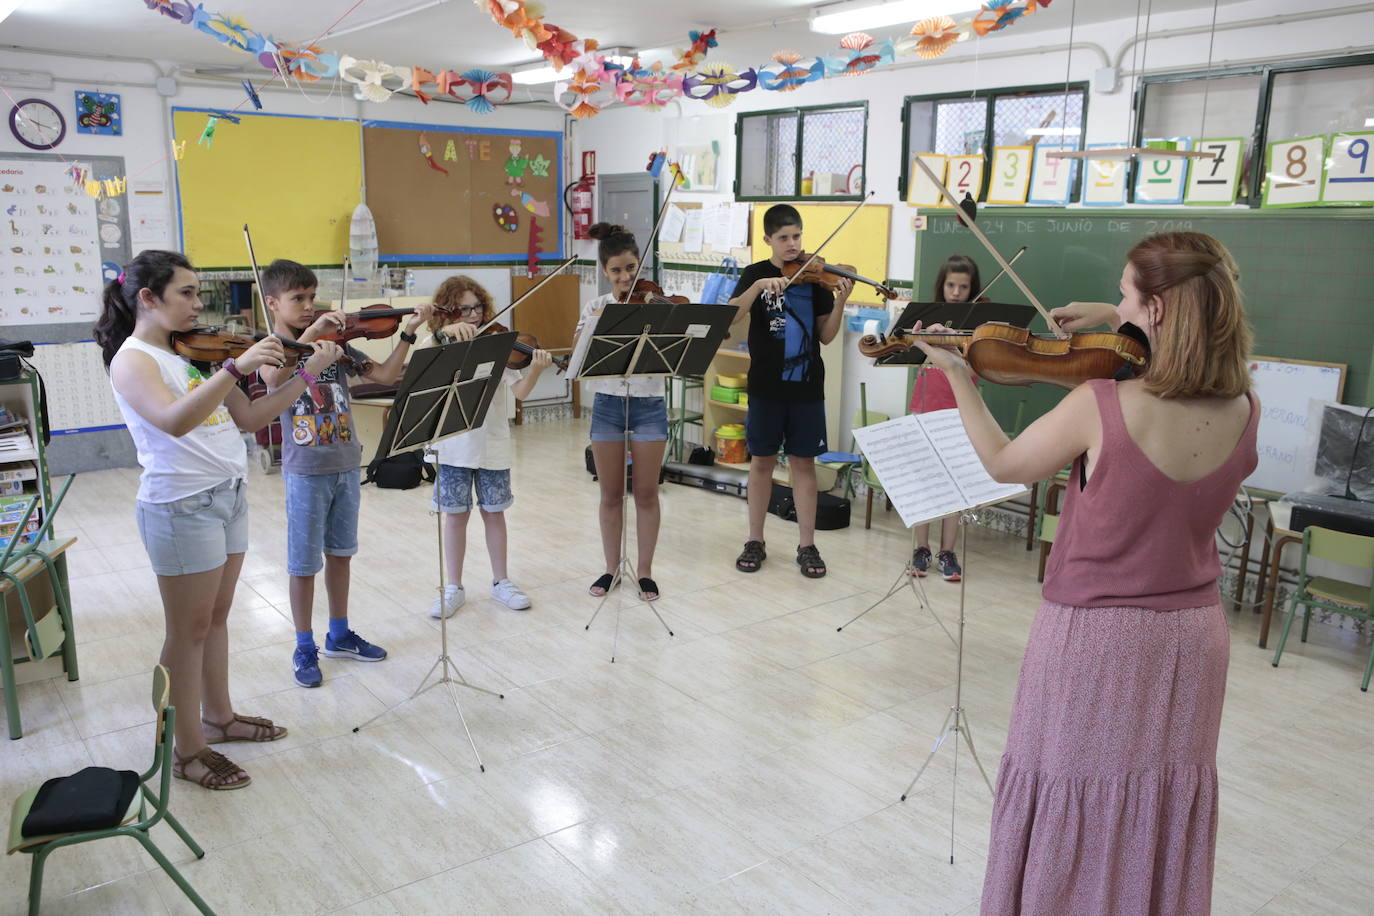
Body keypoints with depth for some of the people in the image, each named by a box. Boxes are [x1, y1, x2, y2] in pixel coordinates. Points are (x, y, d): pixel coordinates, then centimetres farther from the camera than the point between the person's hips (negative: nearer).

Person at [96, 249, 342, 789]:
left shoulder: (195, 354, 10)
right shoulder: (132, 359, -12)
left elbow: (249, 418, 10)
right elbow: (174, 421, -32)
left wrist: (308, 374, 1)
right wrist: (237, 367, -40)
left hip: (228, 496, 8)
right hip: (180, 506, -8)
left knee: (216, 617, 19)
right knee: (189, 630, 3)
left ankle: (218, 717, 35)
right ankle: (188, 750, 17)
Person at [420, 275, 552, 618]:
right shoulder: (438, 344, 0)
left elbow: (520, 391, -9)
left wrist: (536, 368, -28)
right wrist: (445, 333, -35)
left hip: (492, 443, 1)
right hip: (453, 445, 0)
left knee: (494, 511, 10)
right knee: (456, 514, 7)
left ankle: (501, 581, 25)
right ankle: (454, 587, 20)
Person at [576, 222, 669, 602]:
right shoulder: (596, 308, 5)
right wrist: (605, 317, -21)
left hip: (648, 405, -2)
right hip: (607, 406, 2)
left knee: (646, 494, 4)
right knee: (611, 495, 9)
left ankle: (644, 570, 17)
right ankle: (612, 568, 22)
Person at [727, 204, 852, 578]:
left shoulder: (815, 276, 4)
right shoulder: (756, 274, 1)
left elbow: (826, 335, 1)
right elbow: (730, 315, -15)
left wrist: (840, 301, -14)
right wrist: (760, 286, -28)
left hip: (806, 385, 1)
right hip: (766, 385, -1)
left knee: (804, 462, 5)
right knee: (762, 461, 7)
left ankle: (807, 545, 13)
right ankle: (755, 541, 19)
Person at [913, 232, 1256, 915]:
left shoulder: (1100, 405, -24)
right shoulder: (1243, 414, -8)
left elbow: (1002, 464, -8)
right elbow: (1189, 354, 17)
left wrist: (957, 376, 0)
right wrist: (1119, 324, 6)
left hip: (1093, 637, -5)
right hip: (1191, 640, 5)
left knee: (1071, 812, 14)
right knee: (1164, 812, 22)